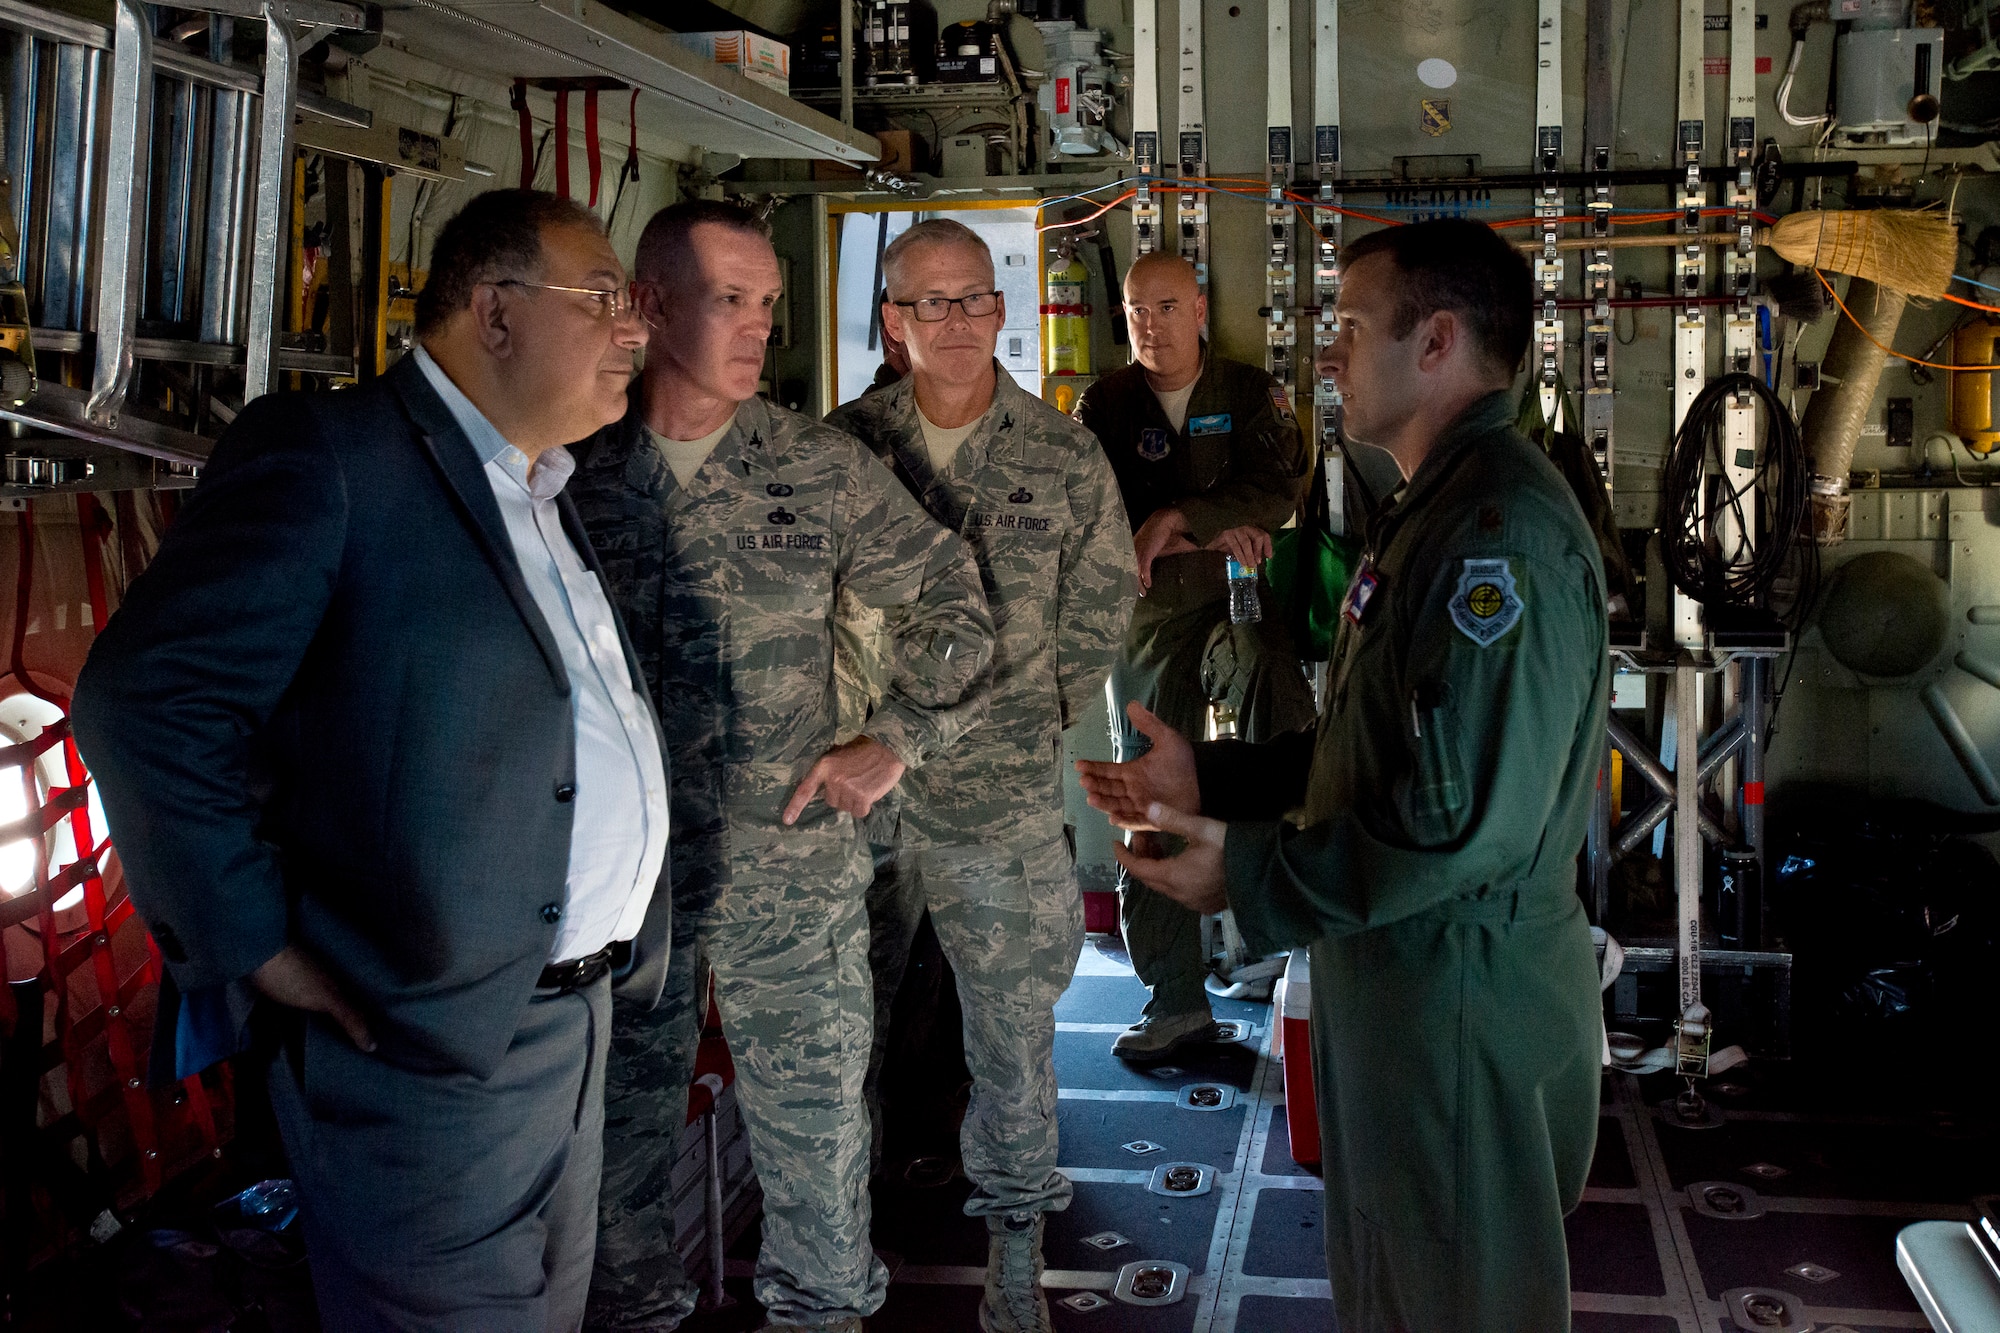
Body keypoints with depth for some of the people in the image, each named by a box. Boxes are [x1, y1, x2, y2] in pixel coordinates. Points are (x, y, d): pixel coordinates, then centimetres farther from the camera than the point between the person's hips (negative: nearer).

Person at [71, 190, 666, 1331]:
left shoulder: (548, 495, 13)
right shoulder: (324, 455, -15)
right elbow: (147, 703, -21)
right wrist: (260, 949, -19)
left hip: (575, 1016, 8)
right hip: (431, 1049, -8)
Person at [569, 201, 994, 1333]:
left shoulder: (825, 469, -2)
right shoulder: (575, 470, -2)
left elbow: (952, 604, 5)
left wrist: (898, 740, -2)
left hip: (794, 863, 0)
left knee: (817, 1119, 11)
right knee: (625, 1119, 16)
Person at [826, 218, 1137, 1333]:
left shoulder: (1065, 457, 0)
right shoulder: (843, 445, 2)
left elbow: (1102, 606, 8)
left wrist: (1025, 726, 5)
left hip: (1005, 793, -1)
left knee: (1015, 1016, 6)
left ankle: (1016, 1233, 26)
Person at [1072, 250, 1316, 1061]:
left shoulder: (1250, 395, 5)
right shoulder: (1104, 407, 6)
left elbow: (1281, 489, -9)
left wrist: (1179, 519, -20)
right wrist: (1212, 536, -14)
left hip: (1236, 599, -2)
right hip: (1148, 621, 2)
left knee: (1271, 677, -40)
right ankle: (1176, 1000, 15)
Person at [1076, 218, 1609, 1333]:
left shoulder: (1500, 531, -23)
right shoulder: (1442, 508, 13)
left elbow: (1468, 820, -29)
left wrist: (1252, 877, -20)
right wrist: (1213, 779, 8)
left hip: (1465, 999, -10)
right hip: (1400, 981, 10)